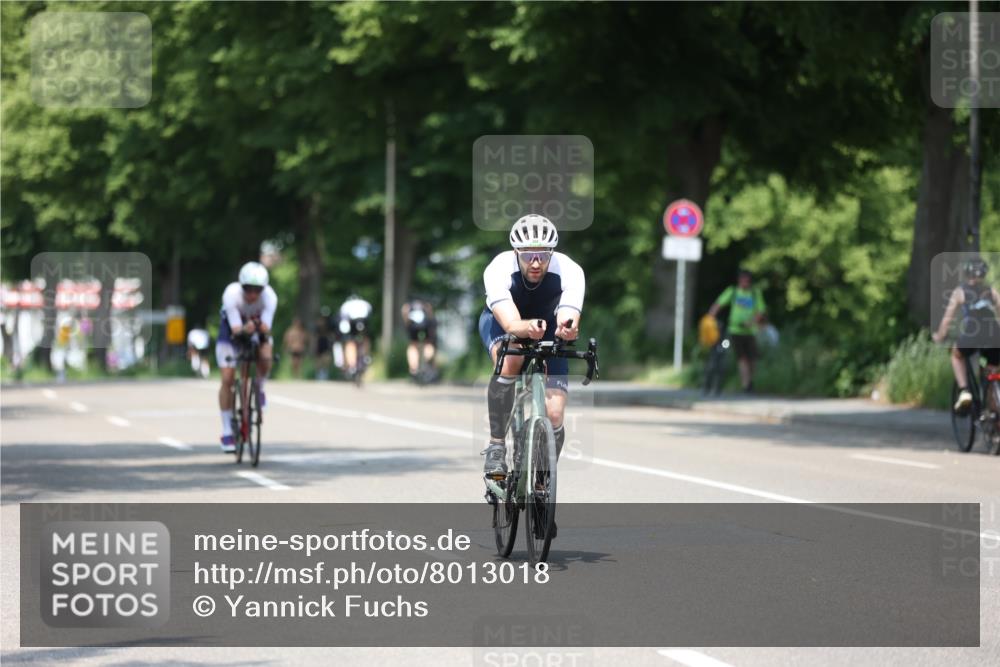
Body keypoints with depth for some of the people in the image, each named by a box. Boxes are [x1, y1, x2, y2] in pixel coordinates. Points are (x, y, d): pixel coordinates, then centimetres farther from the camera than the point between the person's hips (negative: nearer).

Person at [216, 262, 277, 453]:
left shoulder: (269, 297, -31)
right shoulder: (232, 294, -35)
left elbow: (267, 328, -37)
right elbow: (236, 329, -38)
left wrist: (261, 327, -57)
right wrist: (245, 329, -58)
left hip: (258, 327, 1)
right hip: (233, 329, -1)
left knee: (265, 358, -30)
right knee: (228, 380, -11)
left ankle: (259, 388, 6)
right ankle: (227, 432, -2)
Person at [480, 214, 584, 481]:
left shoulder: (569, 272, -32)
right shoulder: (499, 270, -35)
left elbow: (568, 321, -44)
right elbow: (511, 324, -47)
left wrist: (567, 328, -68)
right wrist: (529, 328, -69)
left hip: (548, 325, 1)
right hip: (501, 322, -1)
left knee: (554, 416, -15)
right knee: (510, 362, -38)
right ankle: (496, 445, -22)